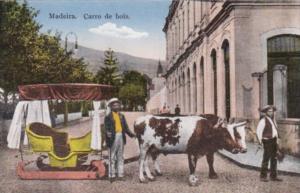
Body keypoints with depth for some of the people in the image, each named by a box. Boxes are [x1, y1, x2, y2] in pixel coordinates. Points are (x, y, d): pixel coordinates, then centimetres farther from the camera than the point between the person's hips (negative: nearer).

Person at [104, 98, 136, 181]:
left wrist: (131, 134, 2)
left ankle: (120, 175, 17)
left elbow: (125, 127, 14)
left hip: (121, 137, 5)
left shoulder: (121, 116, 14)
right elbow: (106, 128, -10)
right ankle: (112, 175, 10)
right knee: (112, 157, 2)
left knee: (120, 157, 10)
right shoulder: (108, 117, -2)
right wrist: (108, 133, -30)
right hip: (113, 138, -5)